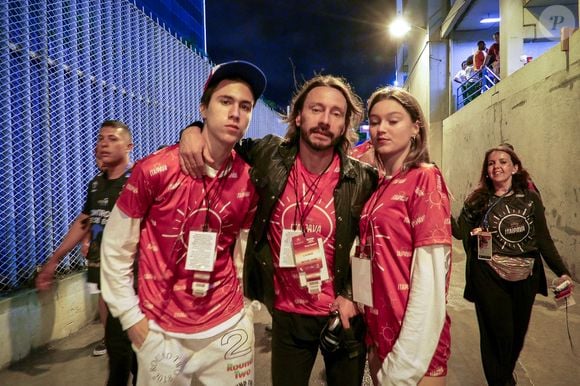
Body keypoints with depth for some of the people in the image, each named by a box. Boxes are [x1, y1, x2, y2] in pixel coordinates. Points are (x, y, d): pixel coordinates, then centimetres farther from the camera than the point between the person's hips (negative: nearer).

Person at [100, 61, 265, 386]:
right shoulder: (154, 170, -14)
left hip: (229, 327, 3)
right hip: (160, 331, -2)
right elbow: (116, 247, -5)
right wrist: (130, 316, -3)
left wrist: (242, 304, 5)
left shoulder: (250, 181, -7)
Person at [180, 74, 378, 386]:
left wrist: (351, 295, -5)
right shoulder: (269, 155, -10)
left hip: (343, 313, 0)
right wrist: (193, 131, -13)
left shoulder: (362, 180, -13)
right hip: (288, 313, 1)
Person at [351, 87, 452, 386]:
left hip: (413, 345, -6)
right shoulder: (380, 185, 7)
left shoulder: (426, 177, -13)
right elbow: (375, 260, 9)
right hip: (378, 334, 7)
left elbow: (430, 277, -19)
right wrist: (377, 344, 3)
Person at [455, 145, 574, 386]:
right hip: (489, 277, -2)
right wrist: (474, 235, -19)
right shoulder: (477, 200, 0)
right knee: (499, 333, -2)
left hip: (525, 277, 2)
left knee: (518, 332, 13)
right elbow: (462, 230, 2)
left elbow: (544, 239, 1)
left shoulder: (531, 198, 3)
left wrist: (562, 272, -7)